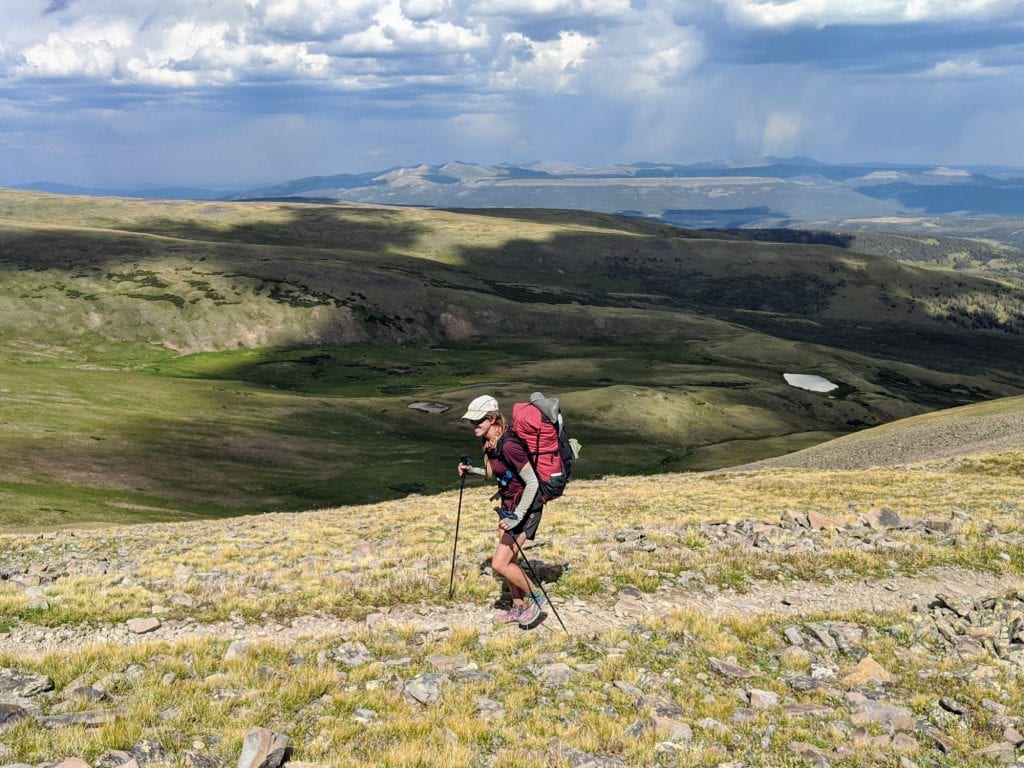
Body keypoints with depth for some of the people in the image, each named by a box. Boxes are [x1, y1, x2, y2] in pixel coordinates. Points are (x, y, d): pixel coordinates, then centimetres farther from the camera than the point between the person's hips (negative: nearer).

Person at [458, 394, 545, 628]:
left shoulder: (508, 445, -28)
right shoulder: (489, 443, 1)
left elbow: (532, 482, -25)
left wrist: (516, 517, -27)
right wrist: (472, 470, 7)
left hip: (526, 507, -9)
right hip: (508, 506, 9)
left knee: (499, 564, -10)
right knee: (508, 560, 16)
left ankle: (533, 597, 12)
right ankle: (519, 608, 33)